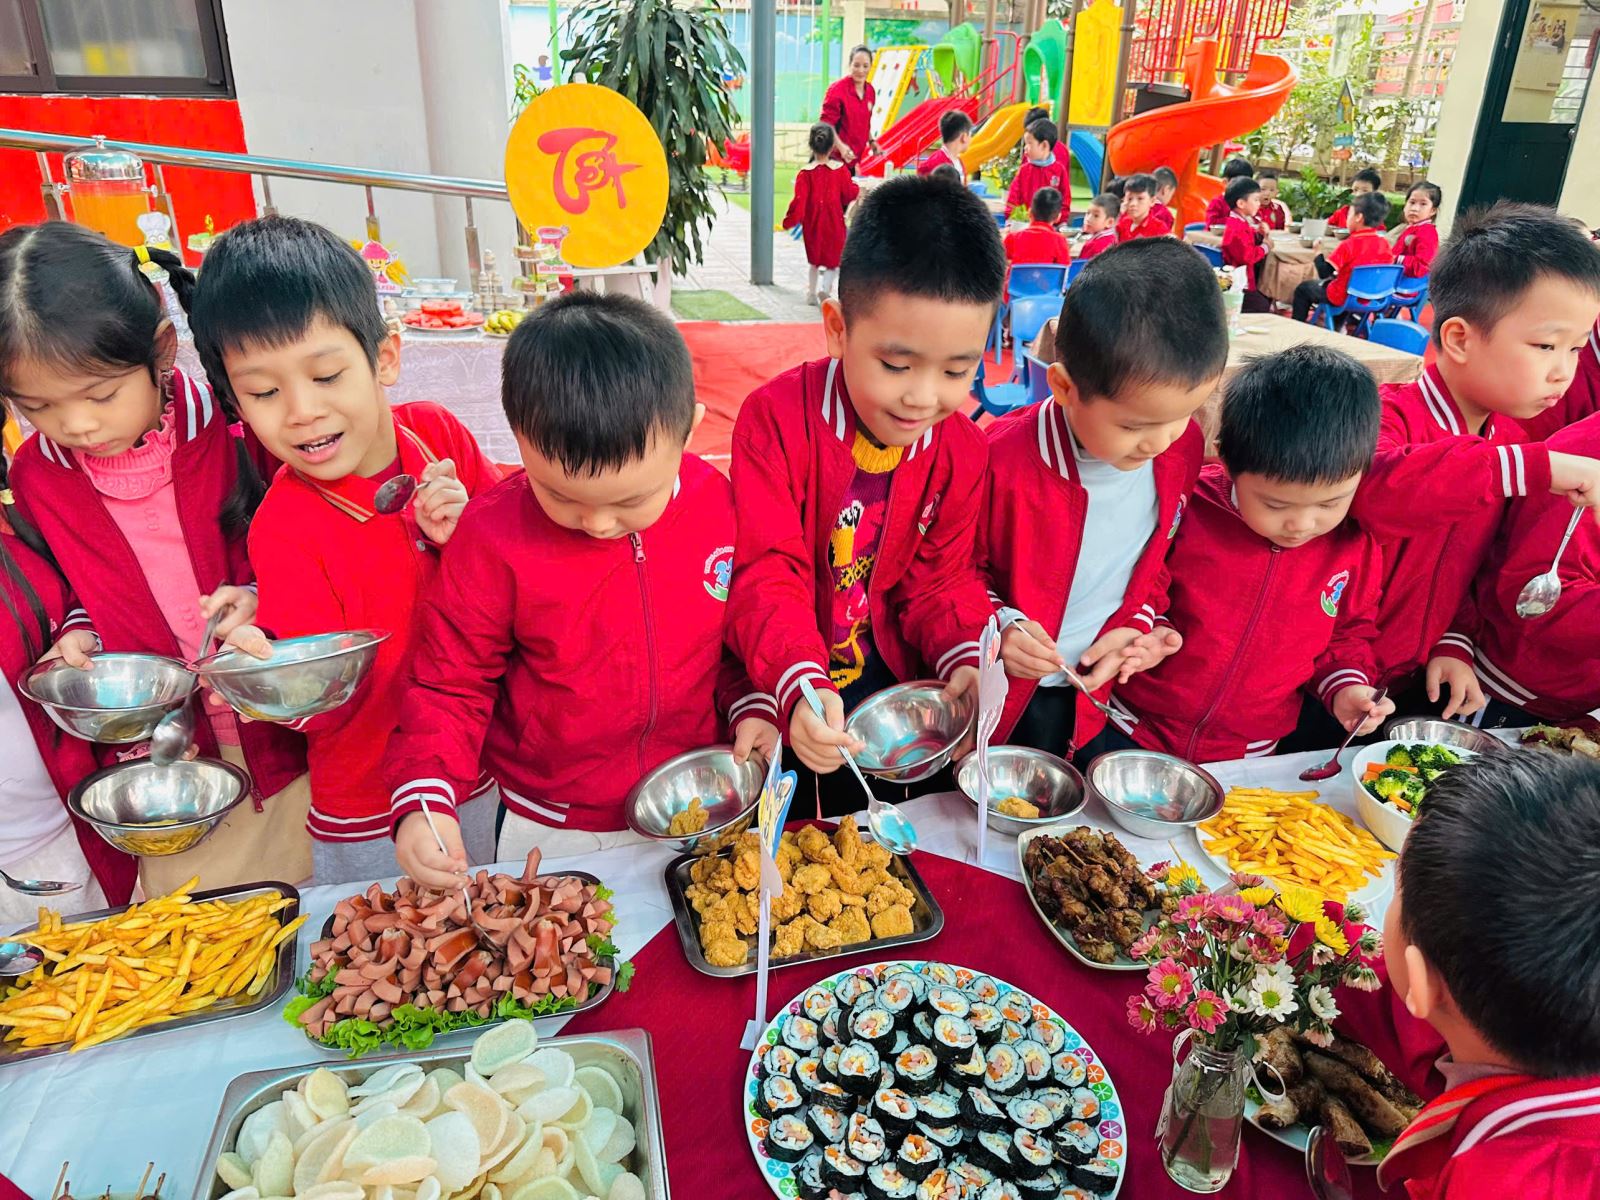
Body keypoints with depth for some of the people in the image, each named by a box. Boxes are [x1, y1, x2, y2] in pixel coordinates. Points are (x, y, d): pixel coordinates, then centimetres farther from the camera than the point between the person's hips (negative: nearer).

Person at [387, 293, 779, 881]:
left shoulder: (718, 505, -13)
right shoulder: (494, 535, -20)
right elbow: (449, 684, -10)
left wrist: (753, 707, -9)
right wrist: (424, 800, -22)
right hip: (550, 831, -2)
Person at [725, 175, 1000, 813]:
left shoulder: (960, 446, -2)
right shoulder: (777, 418, -16)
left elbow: (941, 576, 3)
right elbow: (767, 575, -21)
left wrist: (964, 660, -19)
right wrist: (800, 686, -38)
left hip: (890, 675, 4)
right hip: (782, 683, -3)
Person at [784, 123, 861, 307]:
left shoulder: (805, 173, -11)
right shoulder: (840, 169, -8)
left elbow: (799, 200, -13)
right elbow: (850, 193, -1)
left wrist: (789, 221, -4)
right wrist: (857, 189, 21)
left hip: (812, 224, 1)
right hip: (834, 223, -1)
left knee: (814, 258, 19)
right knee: (833, 257, 10)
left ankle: (811, 293, 23)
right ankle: (825, 286, -16)